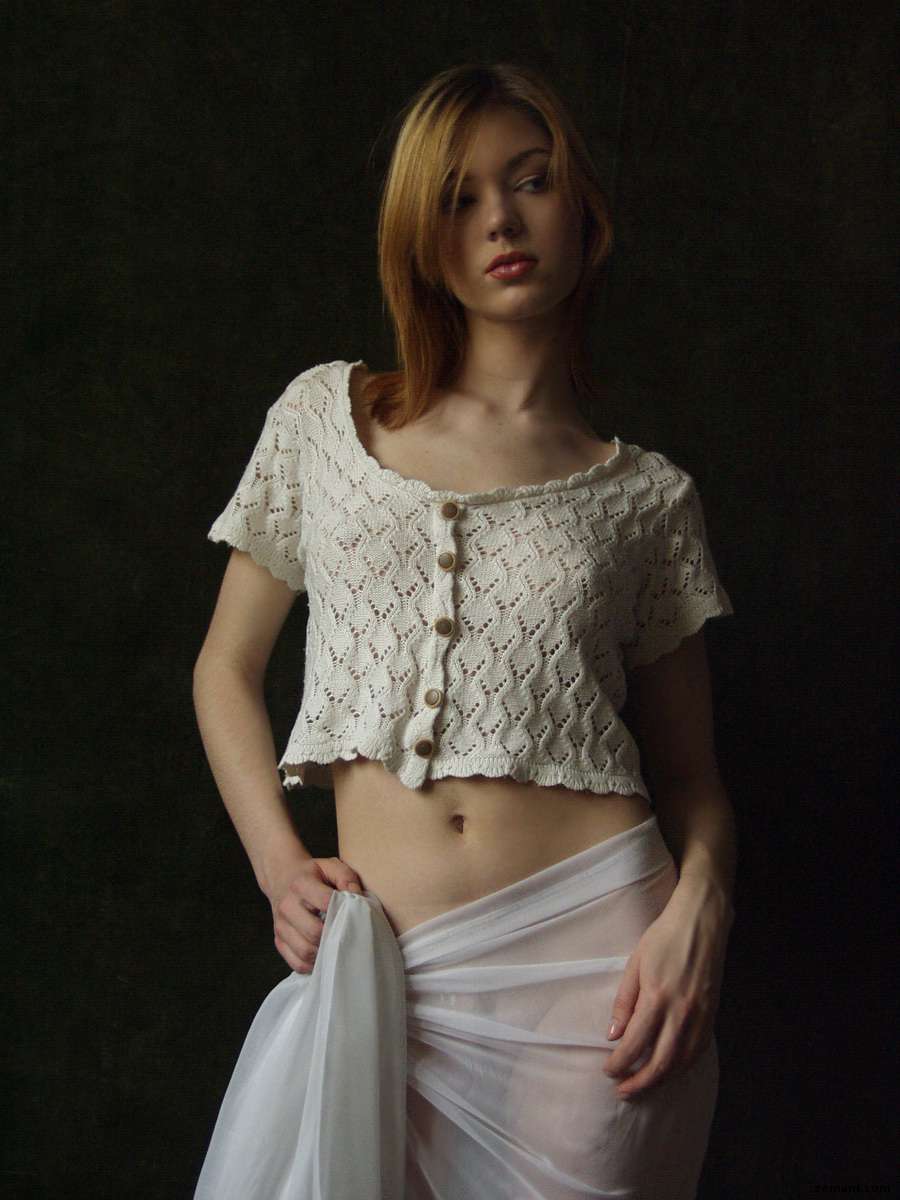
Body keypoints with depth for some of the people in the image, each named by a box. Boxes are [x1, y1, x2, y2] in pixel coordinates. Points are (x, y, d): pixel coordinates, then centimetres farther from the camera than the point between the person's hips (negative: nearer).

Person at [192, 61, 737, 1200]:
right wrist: (278, 862, -1)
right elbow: (226, 669, 13)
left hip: (598, 956, 0)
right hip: (389, 969, 1)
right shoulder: (326, 415, 8)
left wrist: (698, 906, -11)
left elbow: (690, 770, 10)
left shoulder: (645, 495, 7)